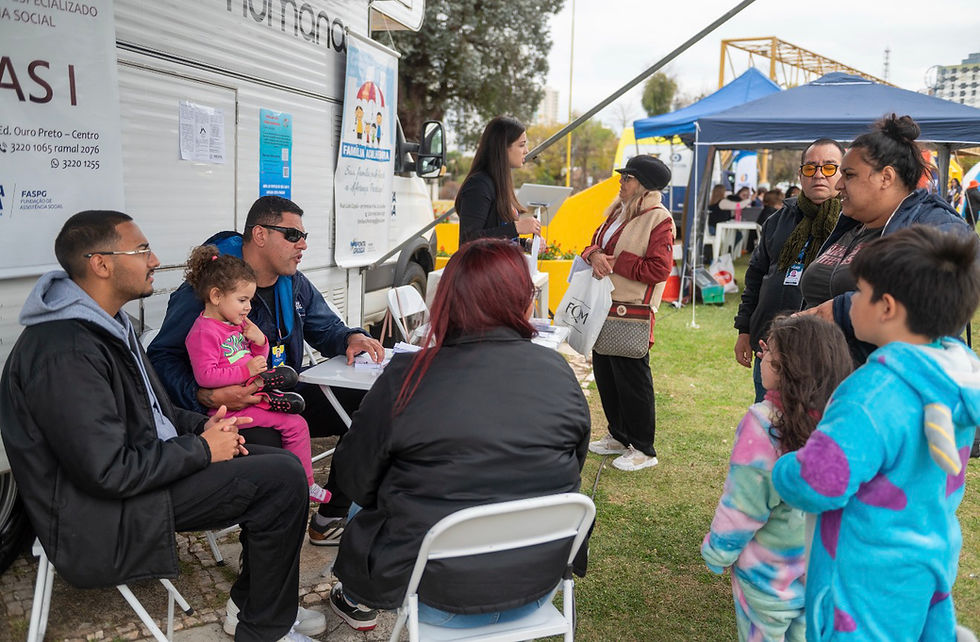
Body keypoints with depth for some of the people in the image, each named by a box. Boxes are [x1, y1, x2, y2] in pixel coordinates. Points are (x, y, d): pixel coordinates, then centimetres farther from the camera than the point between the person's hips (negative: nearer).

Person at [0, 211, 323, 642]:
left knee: (282, 465, 7)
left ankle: (250, 602, 19)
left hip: (140, 466, 10)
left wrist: (203, 426, 1)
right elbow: (108, 472, -27)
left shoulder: (106, 323, 9)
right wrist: (201, 449, -15)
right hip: (103, 516, -10)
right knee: (282, 479, -19)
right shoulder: (65, 354, -25)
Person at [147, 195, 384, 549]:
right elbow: (162, 356, -12)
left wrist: (351, 338, -5)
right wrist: (206, 397, -29)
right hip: (231, 410, -7)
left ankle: (330, 520, 3)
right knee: (270, 453, -39)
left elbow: (326, 329, 20)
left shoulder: (295, 284, 11)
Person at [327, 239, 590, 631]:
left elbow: (356, 481, -6)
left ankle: (357, 601, 48)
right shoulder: (559, 374, -9)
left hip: (437, 598, -3)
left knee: (362, 513, 23)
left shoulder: (405, 379, -18)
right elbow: (572, 469, 5)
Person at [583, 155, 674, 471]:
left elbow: (658, 269, -19)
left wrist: (616, 263, -17)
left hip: (632, 310, -9)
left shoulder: (659, 219, -13)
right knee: (604, 373, 16)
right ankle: (619, 436, 33)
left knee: (632, 379, -2)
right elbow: (595, 242, 16)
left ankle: (643, 449, 13)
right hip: (604, 306, 9)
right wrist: (594, 255, -8)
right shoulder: (619, 211, 13)